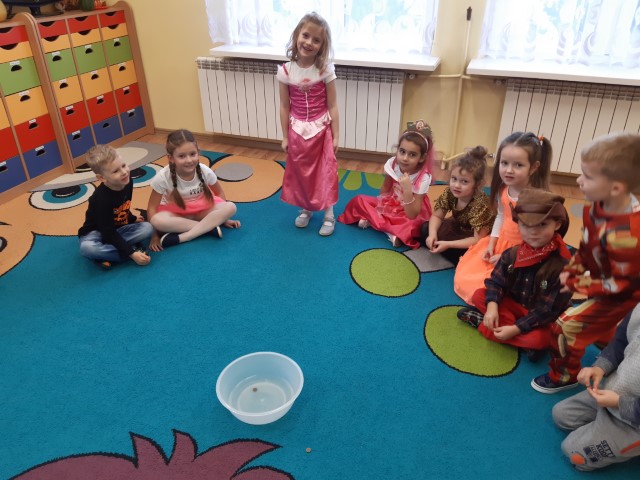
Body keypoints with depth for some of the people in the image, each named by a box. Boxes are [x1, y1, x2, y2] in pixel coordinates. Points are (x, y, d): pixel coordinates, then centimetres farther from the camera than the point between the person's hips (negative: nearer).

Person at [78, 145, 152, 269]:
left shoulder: (127, 181, -12)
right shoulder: (101, 199, -31)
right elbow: (108, 233, -29)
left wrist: (132, 218, 25)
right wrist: (131, 253, -34)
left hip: (119, 229, 6)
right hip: (97, 233, -6)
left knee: (147, 228, -19)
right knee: (87, 248, -38)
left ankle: (106, 255, -19)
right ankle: (134, 249, -26)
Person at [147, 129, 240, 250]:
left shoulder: (205, 171, -20)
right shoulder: (163, 177, -24)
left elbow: (219, 193, -2)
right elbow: (152, 208, -17)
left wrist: (222, 217, -1)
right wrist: (155, 236, -18)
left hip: (201, 209, 2)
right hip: (176, 213, -2)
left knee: (230, 208, -26)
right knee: (157, 220, -36)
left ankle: (180, 238, -30)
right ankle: (209, 227, -25)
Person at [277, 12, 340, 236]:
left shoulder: (325, 70, -11)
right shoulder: (285, 71, -7)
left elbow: (332, 105, -7)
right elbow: (284, 106, -1)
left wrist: (335, 135, -7)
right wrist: (285, 136, 1)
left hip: (321, 129, -2)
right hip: (297, 130, 2)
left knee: (325, 172, 5)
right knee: (300, 172, 14)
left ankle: (329, 215, 21)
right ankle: (306, 209, 35)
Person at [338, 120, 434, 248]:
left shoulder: (423, 178, -26)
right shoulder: (392, 164, -16)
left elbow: (412, 216, -30)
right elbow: (384, 192, -3)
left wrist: (407, 191, -42)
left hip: (408, 213, -4)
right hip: (389, 205, 5)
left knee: (413, 226, -37)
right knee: (359, 200, -9)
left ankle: (373, 221, -21)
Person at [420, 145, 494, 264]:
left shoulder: (481, 205, -36)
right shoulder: (449, 193, -20)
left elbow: (478, 239, -34)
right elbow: (436, 216, -8)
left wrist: (448, 244, -36)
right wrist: (432, 234, -28)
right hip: (459, 228, 6)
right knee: (425, 228, -2)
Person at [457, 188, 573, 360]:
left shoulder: (562, 265, -25)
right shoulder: (511, 254, -9)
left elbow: (548, 310, -24)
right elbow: (496, 282, -5)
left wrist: (515, 329, -28)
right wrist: (492, 307, -26)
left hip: (542, 320, -5)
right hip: (514, 305, 5)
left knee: (539, 339, -35)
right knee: (479, 295, -10)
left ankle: (481, 321, -18)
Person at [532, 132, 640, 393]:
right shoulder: (598, 206, -17)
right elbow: (586, 247, 1)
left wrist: (575, 284, -22)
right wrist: (570, 272, -8)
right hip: (607, 281, 9)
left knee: (566, 326, -4)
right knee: (600, 327, 30)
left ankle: (564, 376, 21)